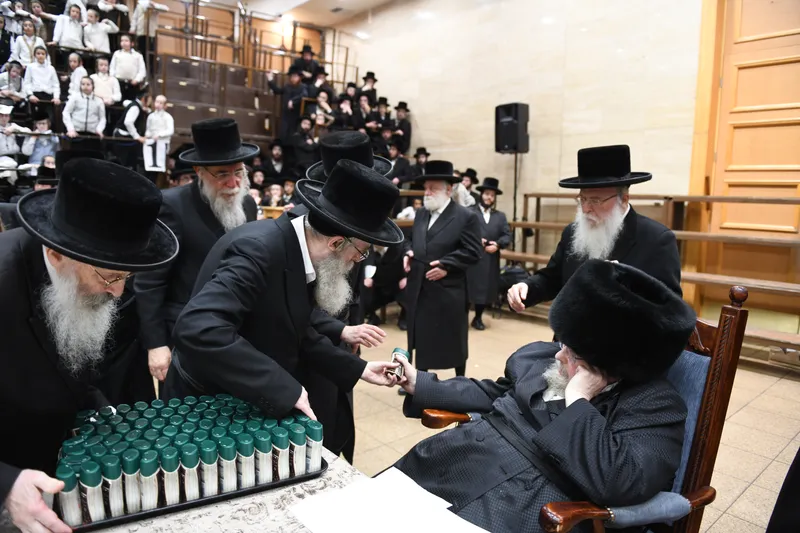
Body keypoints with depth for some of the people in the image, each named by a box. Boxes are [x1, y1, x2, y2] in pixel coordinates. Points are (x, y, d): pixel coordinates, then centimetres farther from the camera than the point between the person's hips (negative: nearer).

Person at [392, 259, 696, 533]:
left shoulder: (656, 406, -12)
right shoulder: (543, 356, 8)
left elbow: (618, 483, -28)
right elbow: (495, 395, 22)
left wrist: (578, 401, -21)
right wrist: (419, 384, 18)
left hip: (535, 501, -7)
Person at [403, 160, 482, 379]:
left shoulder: (467, 217, -8)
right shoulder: (421, 214, 13)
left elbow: (472, 252, -12)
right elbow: (411, 239, 23)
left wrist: (447, 265, -21)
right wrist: (408, 253, 1)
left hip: (449, 291, -6)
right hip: (419, 290, 6)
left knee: (454, 340, 9)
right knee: (421, 339, 16)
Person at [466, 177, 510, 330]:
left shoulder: (500, 216, 14)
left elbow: (508, 236, 5)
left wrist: (497, 244, -13)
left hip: (490, 261, 4)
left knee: (486, 289, 8)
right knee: (468, 288, -2)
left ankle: (478, 318, 23)